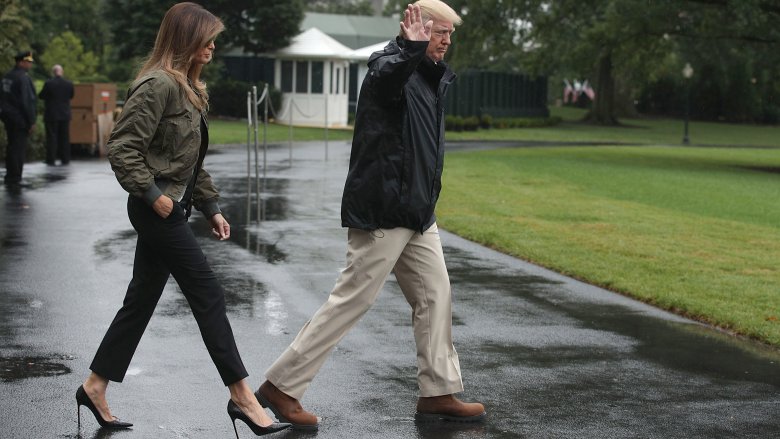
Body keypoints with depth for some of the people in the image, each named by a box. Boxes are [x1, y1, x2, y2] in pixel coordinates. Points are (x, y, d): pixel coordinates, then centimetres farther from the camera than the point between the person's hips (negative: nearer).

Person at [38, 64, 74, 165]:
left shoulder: (48, 83, -13)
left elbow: (41, 96, -6)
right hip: (65, 115, 3)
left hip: (51, 115, -3)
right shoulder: (69, 84, -3)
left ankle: (51, 160, 0)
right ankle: (65, 159, 12)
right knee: (64, 137, 10)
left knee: (51, 137, 1)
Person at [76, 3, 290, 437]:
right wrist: (152, 193, -20)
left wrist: (211, 206, 15)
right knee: (209, 296, -6)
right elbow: (123, 147, -20)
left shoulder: (186, 87, 16)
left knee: (141, 301, 13)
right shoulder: (159, 85, -15)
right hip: (159, 209, -10)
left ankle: (96, 387, 21)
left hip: (170, 210, 10)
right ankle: (242, 396, 0)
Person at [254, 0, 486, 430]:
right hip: (383, 209, -9)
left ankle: (438, 393, 19)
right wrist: (413, 49, -56)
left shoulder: (430, 76, 14)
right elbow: (390, 75, -38)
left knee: (434, 296, 11)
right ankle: (280, 386, 1)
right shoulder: (388, 67, -15)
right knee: (351, 300, -6)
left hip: (416, 211, 9)